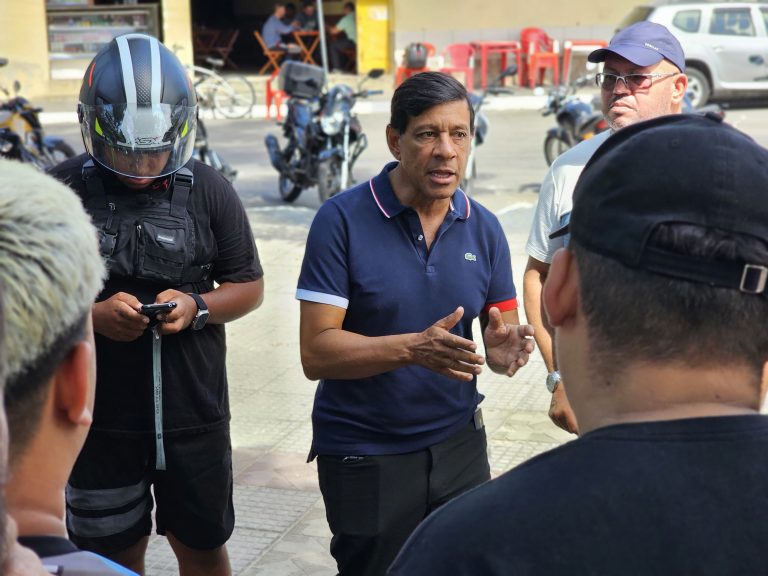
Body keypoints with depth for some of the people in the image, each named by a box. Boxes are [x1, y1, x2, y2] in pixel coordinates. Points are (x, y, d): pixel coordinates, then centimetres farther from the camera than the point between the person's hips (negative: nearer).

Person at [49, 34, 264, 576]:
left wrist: (197, 307, -15)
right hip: (99, 422, 0)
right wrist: (92, 314, -19)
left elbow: (249, 285, 5)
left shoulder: (209, 191, -3)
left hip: (195, 416, 1)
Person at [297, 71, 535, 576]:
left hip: (458, 444, 4)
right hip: (363, 456, -3)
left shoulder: (484, 228, 1)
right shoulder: (342, 220, -13)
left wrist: (504, 352, -19)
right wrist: (412, 348, -31)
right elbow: (316, 354, -17)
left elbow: (504, 330, 6)